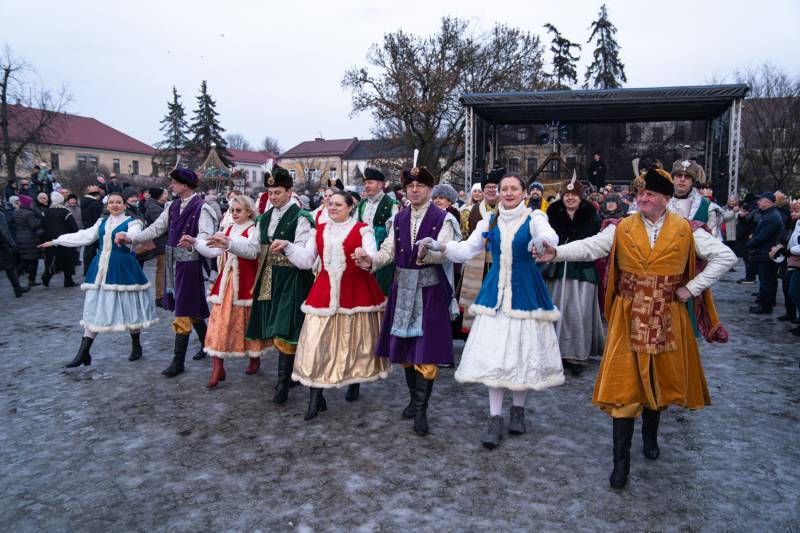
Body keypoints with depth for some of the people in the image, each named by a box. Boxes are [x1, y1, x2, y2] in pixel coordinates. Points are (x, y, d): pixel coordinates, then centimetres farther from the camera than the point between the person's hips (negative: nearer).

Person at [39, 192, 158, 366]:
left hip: (123, 269, -5)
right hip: (101, 269, 5)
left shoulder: (131, 222, -3)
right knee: (94, 308, 3)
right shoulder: (102, 222, 16)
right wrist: (56, 241, 16)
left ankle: (136, 346, 20)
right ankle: (83, 353, 6)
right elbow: (83, 236, 17)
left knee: (129, 307, 1)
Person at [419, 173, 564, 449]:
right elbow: (466, 249, 3)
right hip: (496, 292, 2)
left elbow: (550, 236, -25)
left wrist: (542, 241, -49)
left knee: (522, 350, 6)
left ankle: (518, 409, 28)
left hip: (525, 292, -2)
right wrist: (438, 246, -13)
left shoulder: (534, 218, -4)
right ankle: (495, 418, 9)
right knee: (492, 353, 0)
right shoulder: (490, 222, 7)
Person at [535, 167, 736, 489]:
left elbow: (725, 257, 1)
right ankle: (621, 461, 5)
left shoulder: (686, 231, 0)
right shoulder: (621, 229, 0)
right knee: (624, 384, -2)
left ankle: (650, 435, 42)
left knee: (660, 379, 14)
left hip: (667, 320, 1)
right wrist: (556, 253, -27)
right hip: (628, 319, -1)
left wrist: (691, 288, -6)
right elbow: (589, 247, -10)